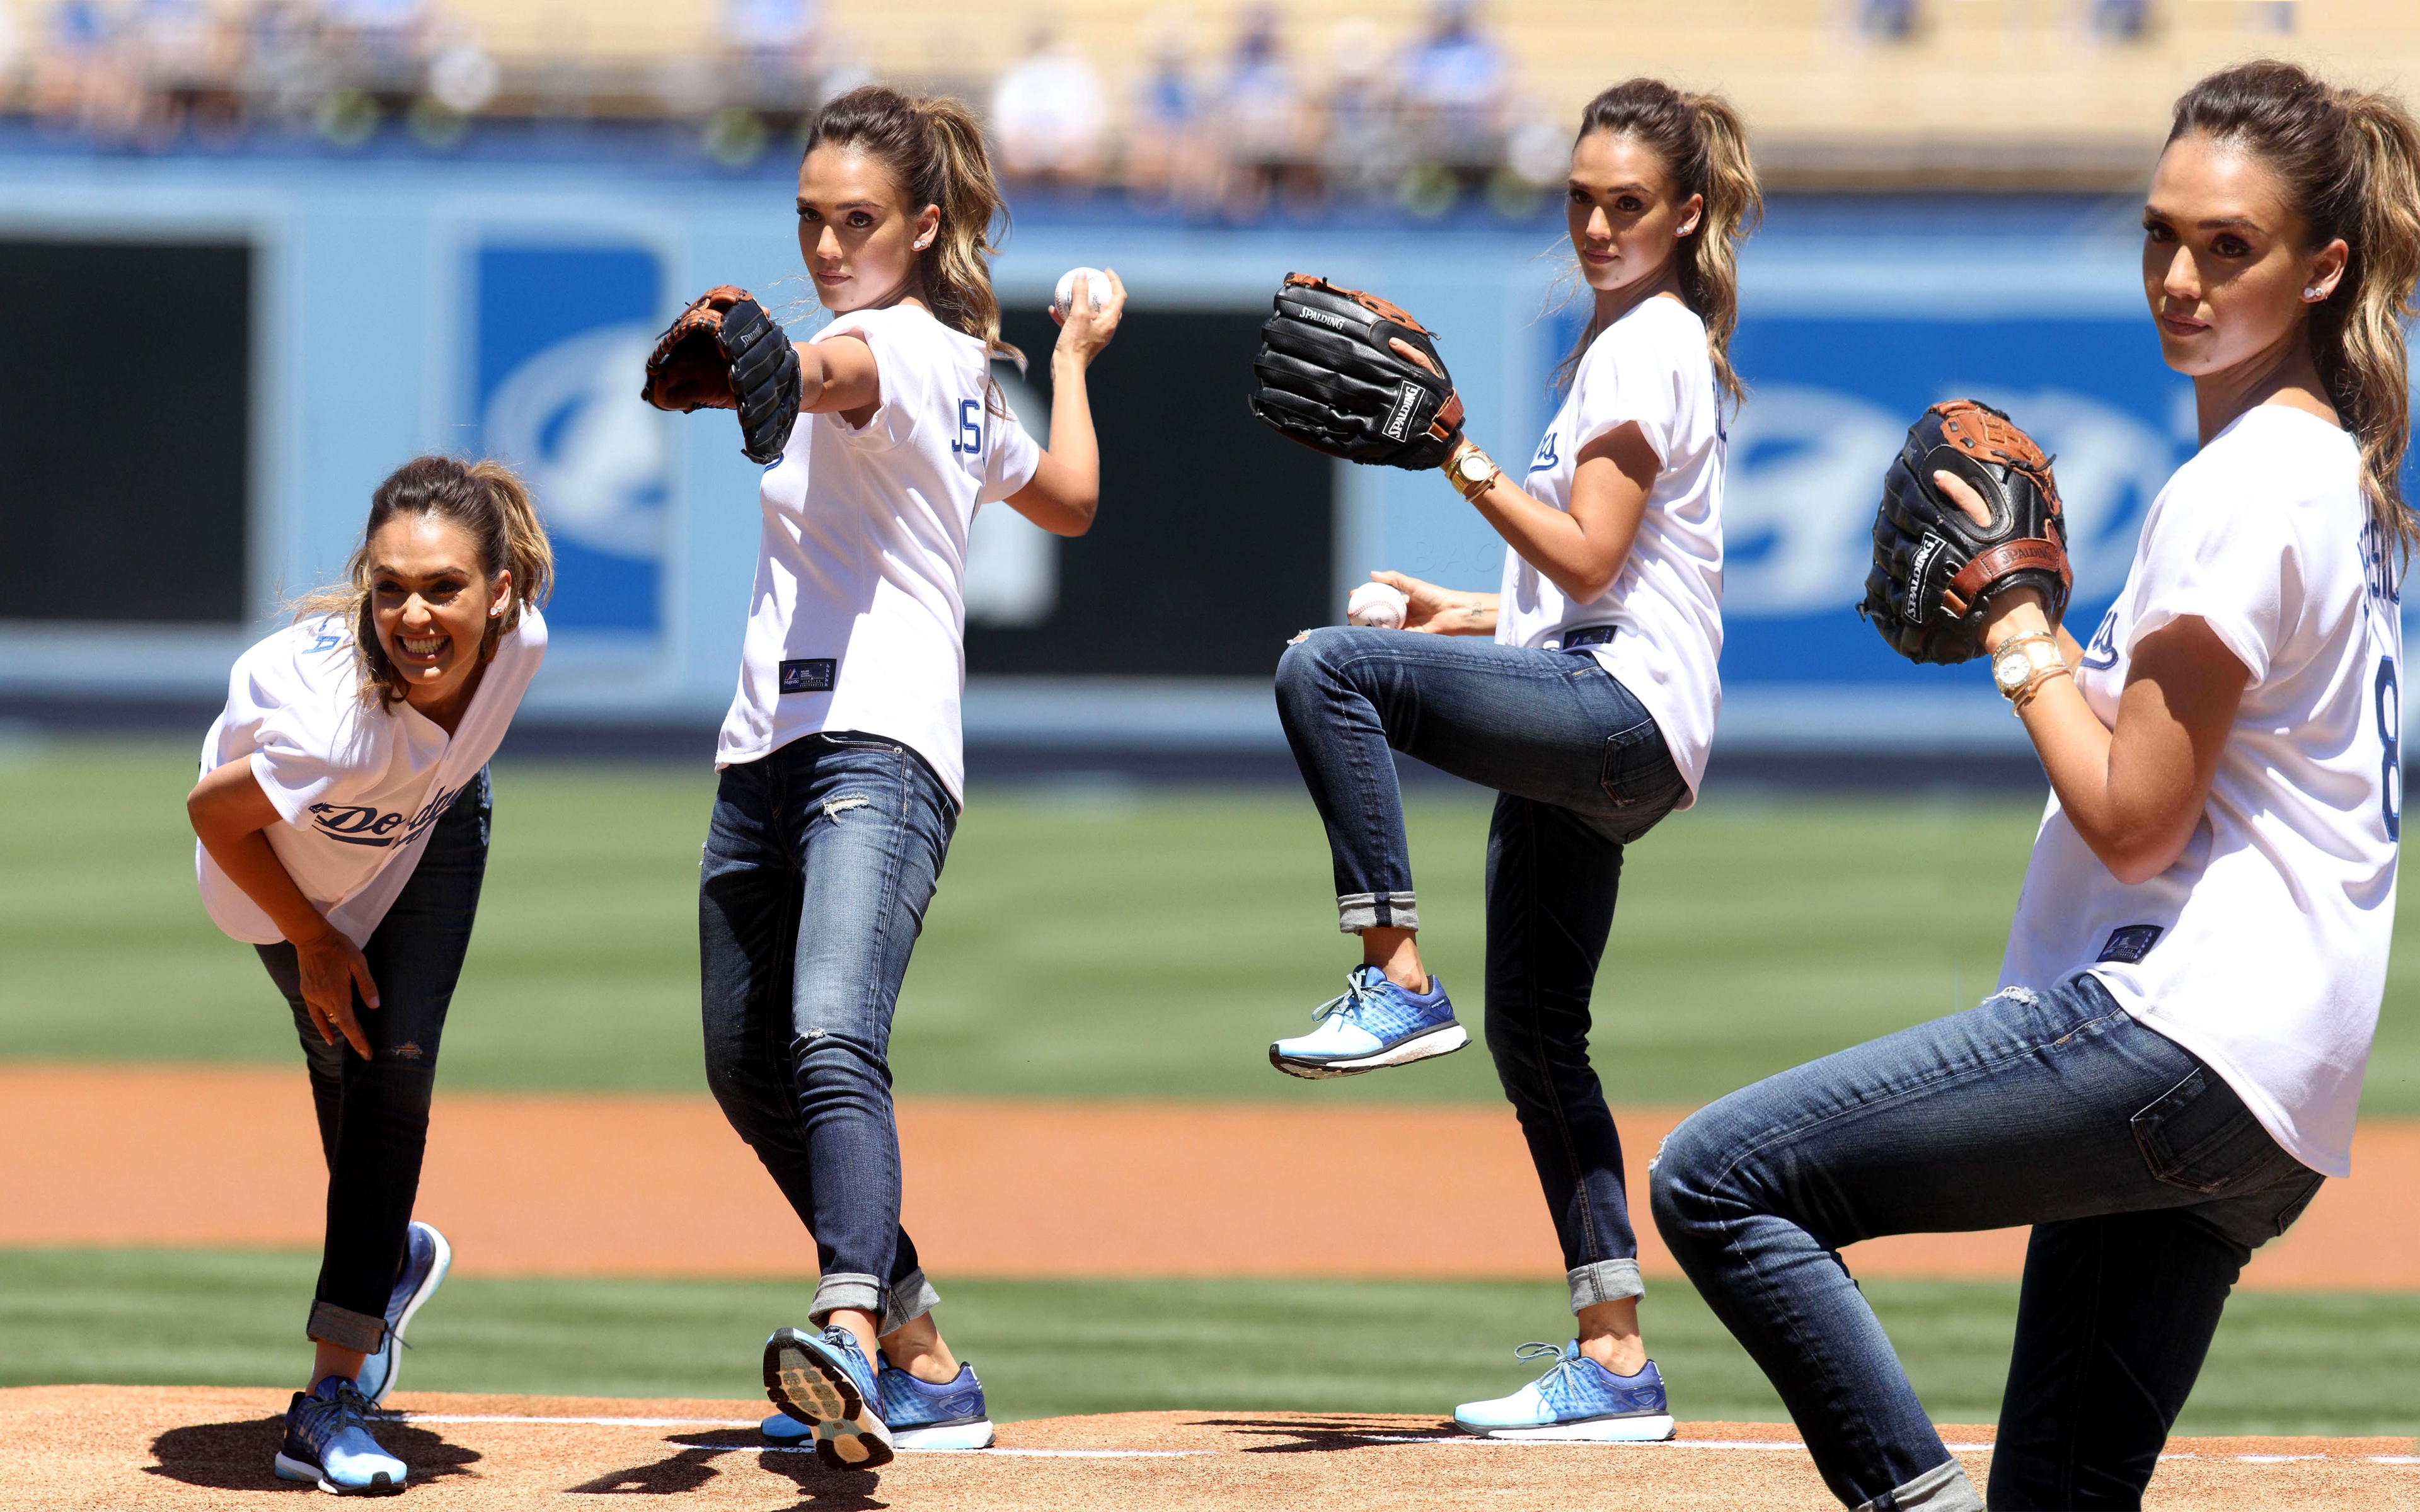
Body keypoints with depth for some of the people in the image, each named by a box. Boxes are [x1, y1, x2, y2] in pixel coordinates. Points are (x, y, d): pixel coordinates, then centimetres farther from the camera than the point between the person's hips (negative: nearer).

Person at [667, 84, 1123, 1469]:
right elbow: (1068, 499, 35)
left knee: (833, 1044, -31)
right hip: (771, 749, 11)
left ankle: (853, 1339, -51)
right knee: (753, 1078, 17)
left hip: (876, 745, -11)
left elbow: (834, 366, -34)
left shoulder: (905, 342, -8)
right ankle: (924, 1365, 27)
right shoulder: (964, 373, 20)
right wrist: (1076, 357, 50)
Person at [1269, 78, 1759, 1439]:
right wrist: (1476, 617, 25)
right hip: (1594, 736, 11)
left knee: (1328, 668, -26)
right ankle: (1614, 1364, 9)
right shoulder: (1636, 342, 25)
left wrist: (1461, 460, -17)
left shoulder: (1650, 344, -6)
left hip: (1624, 713, -11)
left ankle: (1399, 984, -24)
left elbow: (1589, 559, -15)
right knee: (1536, 1037, 9)